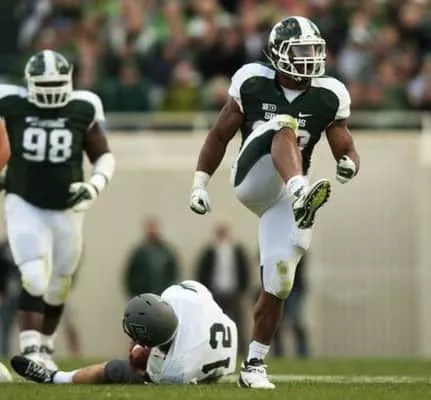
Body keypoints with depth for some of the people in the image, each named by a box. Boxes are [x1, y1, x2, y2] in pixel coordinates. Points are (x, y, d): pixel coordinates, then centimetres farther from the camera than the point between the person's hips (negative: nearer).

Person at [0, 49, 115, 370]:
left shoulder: (83, 109, -6)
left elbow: (104, 157, 4)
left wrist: (95, 185, -12)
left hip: (67, 209, 3)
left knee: (57, 287, 14)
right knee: (35, 278, -20)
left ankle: (45, 347, 33)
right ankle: (31, 351, -21)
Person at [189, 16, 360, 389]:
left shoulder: (328, 98, 2)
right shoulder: (253, 83, 0)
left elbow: (347, 150, 7)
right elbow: (219, 136, 10)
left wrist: (349, 165, -17)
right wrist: (199, 184, 5)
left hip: (286, 194, 3)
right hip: (253, 180, -3)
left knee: (277, 284, -4)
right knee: (285, 125, -30)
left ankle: (254, 364, 12)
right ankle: (302, 196, -59)